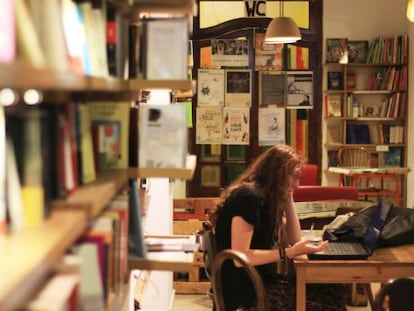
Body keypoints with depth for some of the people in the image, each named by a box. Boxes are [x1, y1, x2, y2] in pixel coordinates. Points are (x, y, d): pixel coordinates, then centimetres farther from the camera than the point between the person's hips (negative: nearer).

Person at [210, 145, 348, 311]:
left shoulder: (267, 198, 11)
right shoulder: (248, 196, -17)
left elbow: (295, 239, 13)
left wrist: (288, 199, 6)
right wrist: (289, 253, -26)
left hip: (262, 280, 9)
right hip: (244, 289, -9)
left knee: (335, 290, -3)